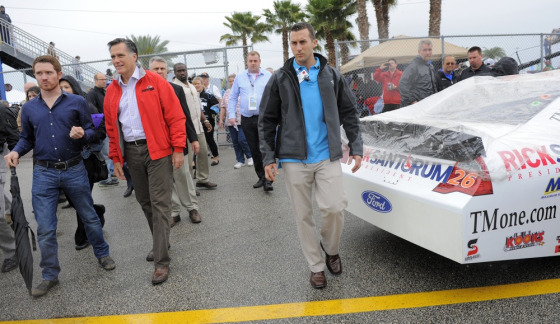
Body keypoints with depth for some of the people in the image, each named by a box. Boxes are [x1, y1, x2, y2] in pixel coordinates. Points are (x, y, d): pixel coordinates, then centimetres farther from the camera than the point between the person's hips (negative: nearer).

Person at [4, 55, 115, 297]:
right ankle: (50, 275, 19)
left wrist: (82, 134, -21)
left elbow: (91, 130, 1)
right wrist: (16, 151, -7)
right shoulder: (29, 108, 5)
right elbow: (27, 138, 13)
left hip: (74, 170, -1)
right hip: (43, 173, 2)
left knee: (89, 216, 13)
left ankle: (102, 254, 34)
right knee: (45, 228, 4)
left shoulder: (77, 102, -2)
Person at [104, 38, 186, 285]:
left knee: (160, 204, -5)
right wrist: (115, 157, 11)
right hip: (130, 152, 5)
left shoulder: (155, 82, -4)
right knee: (145, 202, 14)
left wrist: (178, 148, -12)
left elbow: (175, 116, -7)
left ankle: (161, 261, -1)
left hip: (157, 150, -5)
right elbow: (111, 127, 15)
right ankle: (161, 243, 33)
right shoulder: (112, 90, 11)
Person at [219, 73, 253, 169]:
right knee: (235, 142, 7)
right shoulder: (227, 92, 13)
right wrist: (221, 119, 10)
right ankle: (240, 160, 17)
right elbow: (223, 107, 15)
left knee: (242, 139, -10)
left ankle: (249, 157, 12)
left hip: (242, 121, -5)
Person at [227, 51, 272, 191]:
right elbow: (233, 97, 12)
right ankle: (261, 177, 23)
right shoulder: (240, 77, 9)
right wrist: (232, 115, 4)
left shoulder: (268, 76, 3)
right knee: (254, 150, 10)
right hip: (247, 119, 3)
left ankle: (267, 179, -4)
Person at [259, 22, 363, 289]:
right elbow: (267, 121, 4)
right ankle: (317, 267, 23)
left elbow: (349, 114, 11)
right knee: (303, 216, 5)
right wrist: (268, 158, -2)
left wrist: (356, 147, 4)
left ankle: (331, 249, 20)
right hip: (294, 159, 0)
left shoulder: (332, 76, 7)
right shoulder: (280, 79, 3)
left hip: (328, 156, 0)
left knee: (334, 207, -12)